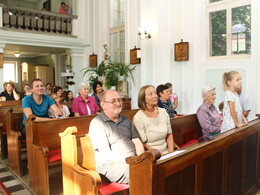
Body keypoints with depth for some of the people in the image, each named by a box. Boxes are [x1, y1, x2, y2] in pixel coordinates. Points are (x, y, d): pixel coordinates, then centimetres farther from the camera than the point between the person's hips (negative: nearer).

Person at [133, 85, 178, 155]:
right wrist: (160, 154, -15)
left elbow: (169, 134, 12)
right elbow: (143, 144, -10)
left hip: (166, 152, 5)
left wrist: (171, 152, -1)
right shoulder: (138, 117, -11)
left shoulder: (163, 112, 6)